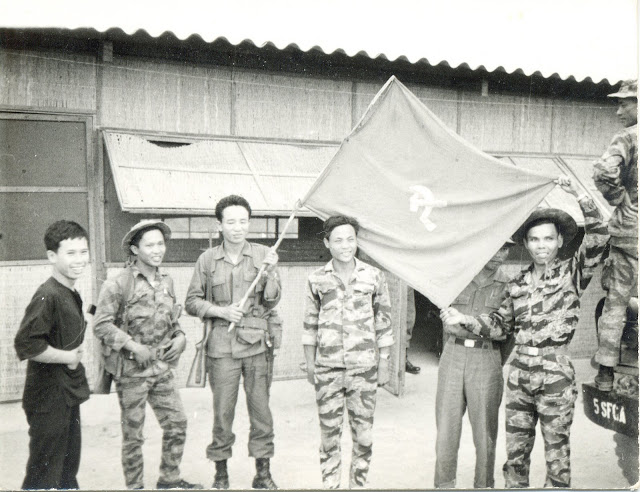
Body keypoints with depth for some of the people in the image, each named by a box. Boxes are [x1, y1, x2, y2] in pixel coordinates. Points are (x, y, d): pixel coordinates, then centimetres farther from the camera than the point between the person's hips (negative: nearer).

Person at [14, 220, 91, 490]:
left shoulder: (72, 295, 8)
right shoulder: (47, 296, -21)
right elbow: (26, 344, -29)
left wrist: (75, 356, 3)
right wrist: (67, 357, -19)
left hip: (69, 396, 9)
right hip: (49, 399, -9)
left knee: (69, 469, 23)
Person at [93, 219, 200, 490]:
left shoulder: (166, 282, 7)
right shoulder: (120, 284, -13)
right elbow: (101, 325, -15)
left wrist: (180, 337, 0)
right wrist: (133, 346, -20)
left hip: (162, 368, 6)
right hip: (132, 371, -6)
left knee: (177, 422, 10)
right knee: (133, 434, 7)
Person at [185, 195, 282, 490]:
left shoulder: (263, 255, 3)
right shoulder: (207, 259, 4)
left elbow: (271, 301, -1)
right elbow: (192, 302, 7)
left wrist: (270, 272, -17)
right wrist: (221, 311, -8)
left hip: (257, 343, 1)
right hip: (221, 345, 0)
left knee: (261, 408, 6)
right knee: (222, 412, 5)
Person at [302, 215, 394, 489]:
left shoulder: (373, 277, -1)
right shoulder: (317, 280, 1)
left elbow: (383, 323, 5)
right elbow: (310, 325, 8)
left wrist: (384, 363, 3)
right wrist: (310, 363, 6)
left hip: (364, 367, 0)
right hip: (327, 369, 0)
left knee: (363, 432, 8)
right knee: (329, 433, 9)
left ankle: (359, 483, 27)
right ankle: (330, 484, 26)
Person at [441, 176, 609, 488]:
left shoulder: (571, 273, -1)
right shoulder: (517, 284, 10)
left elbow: (597, 238, -16)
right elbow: (499, 325, 13)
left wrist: (579, 196, -23)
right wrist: (463, 319, 3)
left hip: (556, 375, -4)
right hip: (519, 374, 4)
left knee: (557, 454, 5)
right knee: (515, 452, 13)